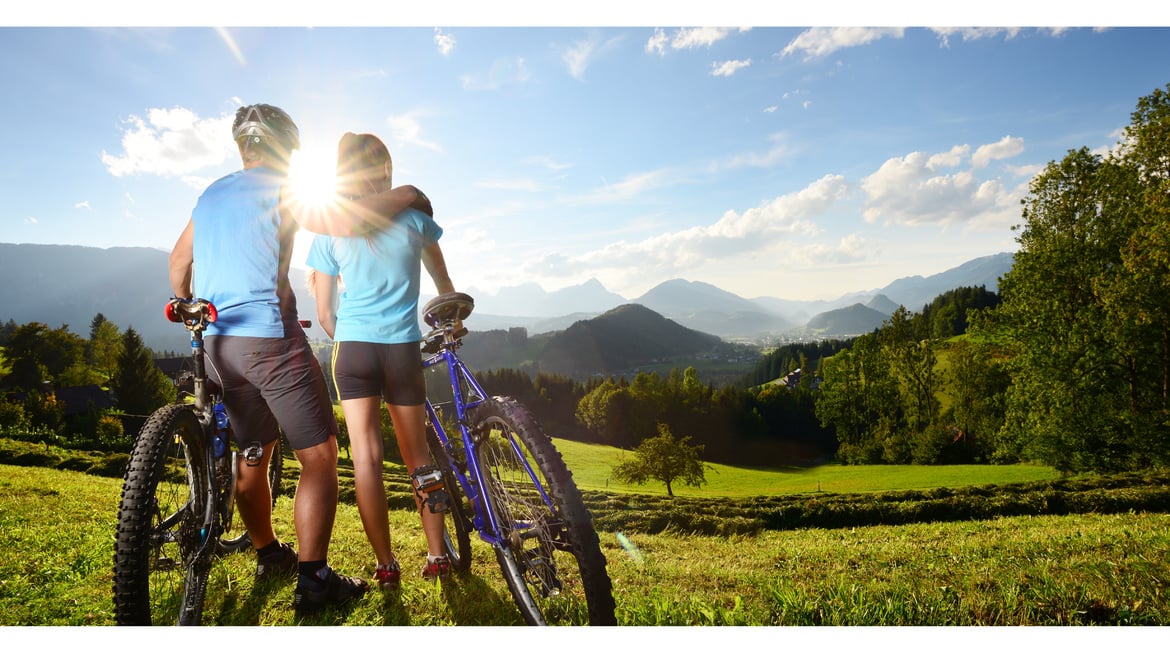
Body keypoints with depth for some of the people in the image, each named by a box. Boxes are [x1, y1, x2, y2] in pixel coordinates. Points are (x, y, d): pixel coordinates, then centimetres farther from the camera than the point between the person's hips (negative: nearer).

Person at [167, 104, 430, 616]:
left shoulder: (210, 195, 18)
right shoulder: (281, 191, -5)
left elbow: (178, 262, 26)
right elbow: (348, 221, -19)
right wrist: (404, 196, -4)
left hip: (219, 344, 8)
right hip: (271, 339, -8)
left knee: (252, 456, 19)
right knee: (319, 456, -3)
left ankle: (269, 556, 33)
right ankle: (313, 580, -4)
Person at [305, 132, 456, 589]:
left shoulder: (330, 230, 3)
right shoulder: (412, 217, 3)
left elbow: (324, 314, 4)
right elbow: (443, 283, 16)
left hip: (352, 347, 0)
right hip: (404, 348, 1)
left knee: (365, 456, 2)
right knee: (417, 454, 12)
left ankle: (386, 566, 4)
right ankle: (437, 556, 16)